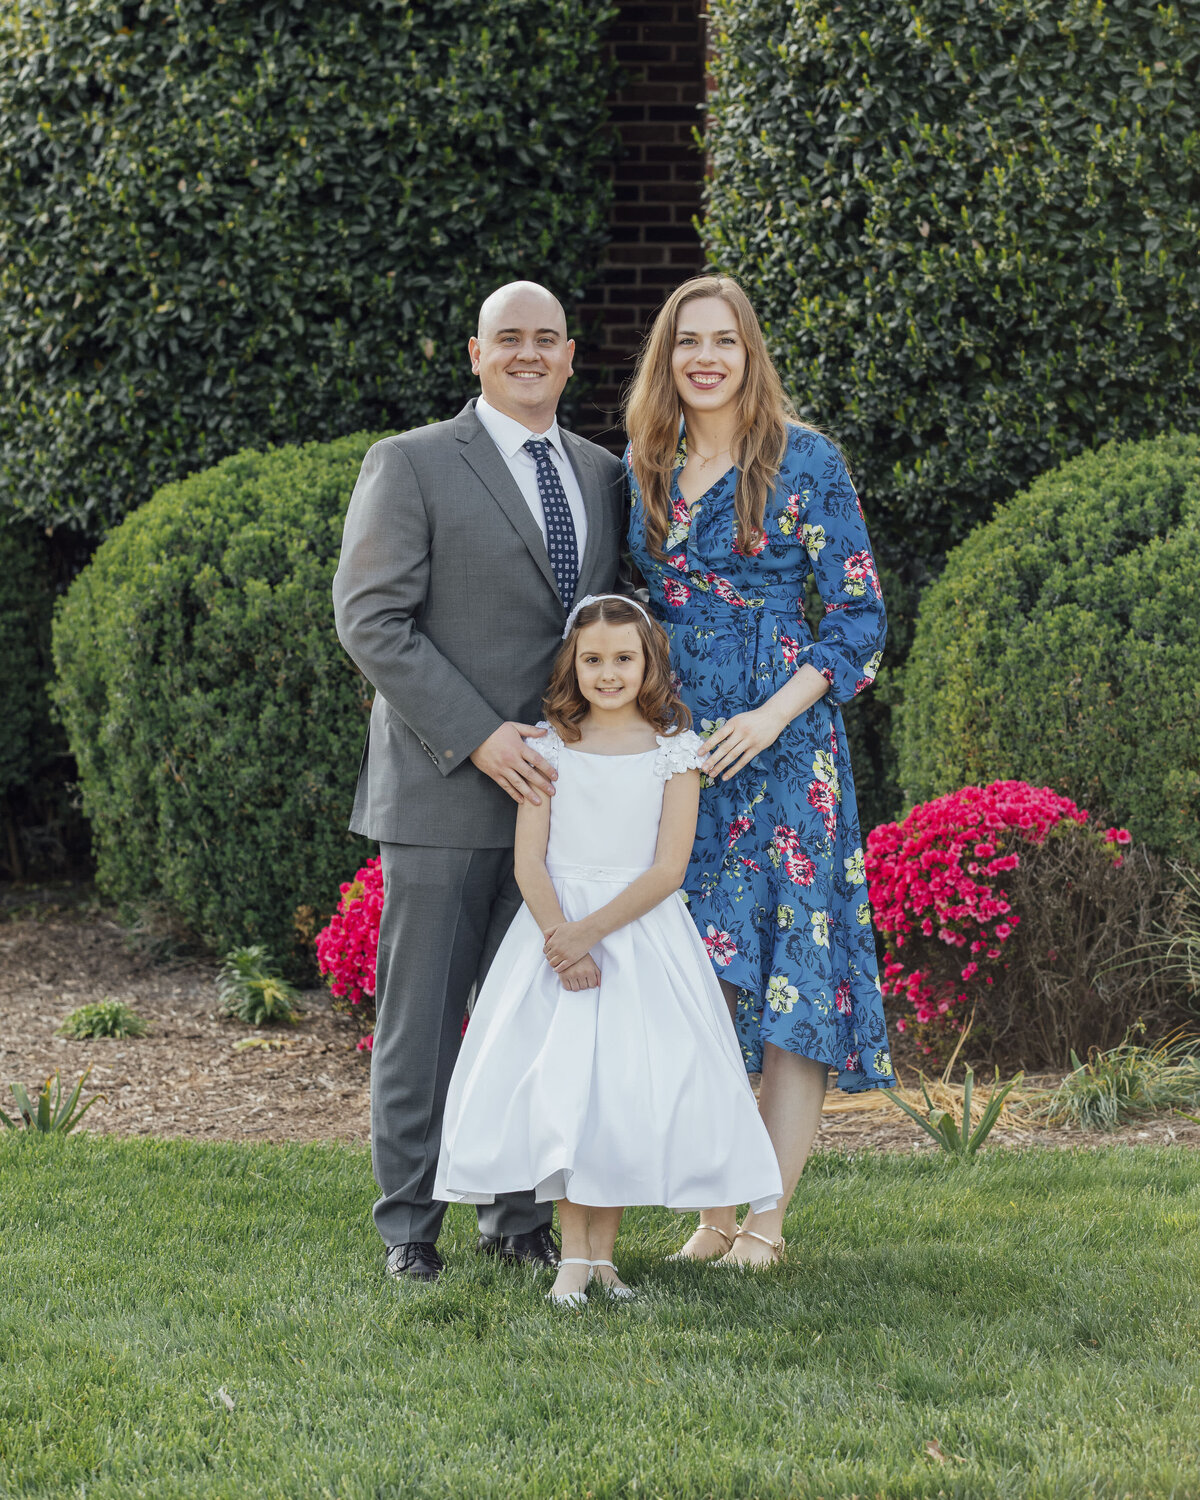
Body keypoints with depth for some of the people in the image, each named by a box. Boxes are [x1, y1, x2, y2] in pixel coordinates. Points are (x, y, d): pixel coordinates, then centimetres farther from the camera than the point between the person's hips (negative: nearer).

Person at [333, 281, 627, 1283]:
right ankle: (409, 1226, 8)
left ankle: (519, 1215, 17)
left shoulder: (601, 476, 14)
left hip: (556, 788, 5)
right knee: (422, 1015, 0)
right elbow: (370, 619, -9)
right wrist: (479, 738, -16)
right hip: (442, 790, -5)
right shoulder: (412, 465, -2)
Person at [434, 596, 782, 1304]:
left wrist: (591, 931, -17)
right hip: (556, 926, 1)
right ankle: (574, 1253, -4)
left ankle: (604, 1249, 1)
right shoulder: (550, 745, 4)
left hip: (641, 927, -1)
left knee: (632, 1082, -10)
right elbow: (529, 858, -2)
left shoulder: (674, 749, 0)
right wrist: (561, 938, -17)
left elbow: (669, 868, -7)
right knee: (557, 1081, -9)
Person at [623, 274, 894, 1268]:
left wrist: (773, 716, -14)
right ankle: (714, 1212, 9)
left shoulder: (805, 460, -3)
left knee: (791, 973, -5)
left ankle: (769, 1218, 0)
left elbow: (863, 617, -4)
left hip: (780, 743, -4)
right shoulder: (643, 468, 10)